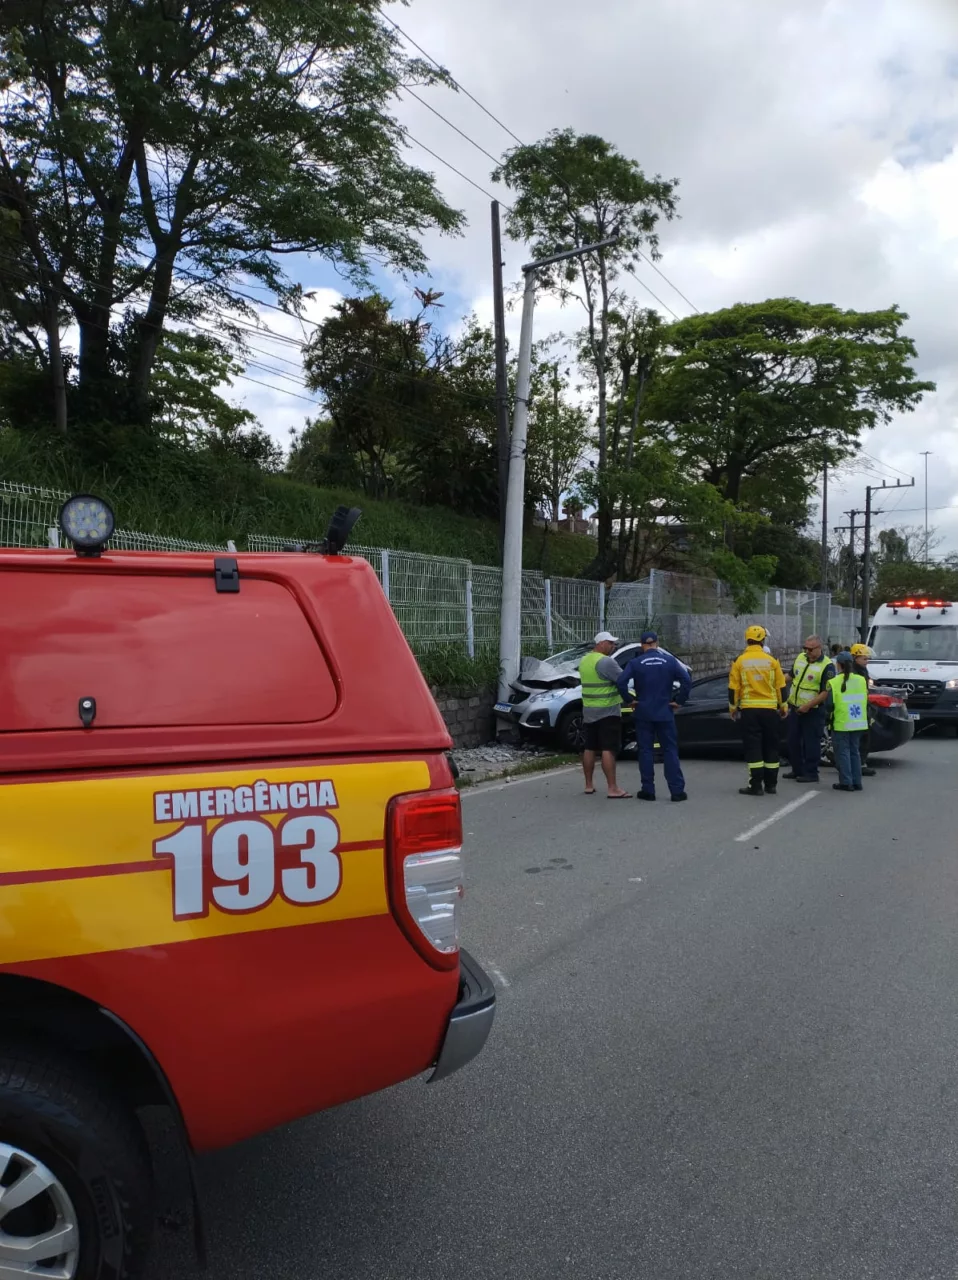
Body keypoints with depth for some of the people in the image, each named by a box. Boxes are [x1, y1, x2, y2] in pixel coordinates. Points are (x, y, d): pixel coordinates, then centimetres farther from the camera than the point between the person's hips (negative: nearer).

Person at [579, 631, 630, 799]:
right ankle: (612, 788, -10)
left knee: (590, 748, 12)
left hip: (589, 711, 8)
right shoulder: (606, 661, -16)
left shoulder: (584, 661, 11)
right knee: (608, 750, -9)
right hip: (608, 711, -8)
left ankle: (589, 785, 18)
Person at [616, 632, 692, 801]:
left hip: (643, 713, 0)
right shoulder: (670, 661, -1)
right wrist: (678, 700, -2)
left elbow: (621, 681, -16)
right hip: (665, 713, 0)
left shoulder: (636, 663, -3)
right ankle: (677, 790, 2)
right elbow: (687, 680, -10)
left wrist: (629, 699, -3)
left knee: (646, 751, 7)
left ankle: (648, 790, 7)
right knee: (670, 751, 4)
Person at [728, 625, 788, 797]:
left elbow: (733, 688, -3)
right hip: (770, 709, 2)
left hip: (749, 710, -1)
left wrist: (733, 708, 10)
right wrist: (783, 707, 15)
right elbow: (781, 687, 3)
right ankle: (771, 784, 17)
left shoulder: (740, 661, -3)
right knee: (770, 746, 12)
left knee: (753, 747, 1)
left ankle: (756, 785, -2)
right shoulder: (771, 661, 0)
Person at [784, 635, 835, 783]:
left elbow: (826, 692, -18)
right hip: (795, 708, 7)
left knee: (811, 743, -1)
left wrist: (808, 706, -21)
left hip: (813, 711, -7)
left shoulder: (827, 666, -15)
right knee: (793, 740, 13)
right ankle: (797, 770, 25)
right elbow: (791, 676, 21)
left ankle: (811, 773, 8)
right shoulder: (800, 658, 6)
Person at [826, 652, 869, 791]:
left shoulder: (834, 682, -13)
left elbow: (829, 704, -13)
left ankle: (846, 782, 0)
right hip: (858, 723, 5)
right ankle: (856, 782, 16)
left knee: (843, 753, 3)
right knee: (854, 752, 15)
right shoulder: (862, 680, 3)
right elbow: (866, 701, 8)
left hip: (841, 723, -5)